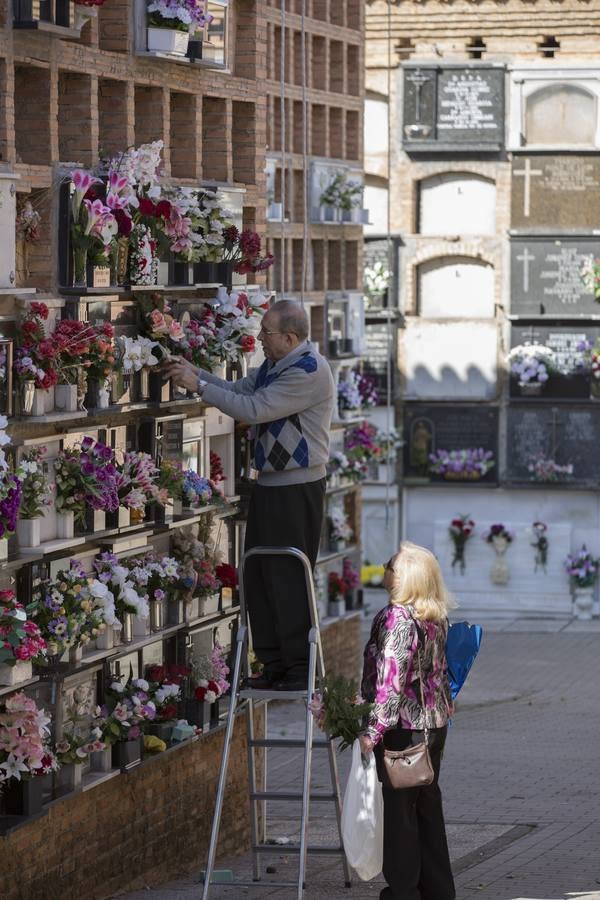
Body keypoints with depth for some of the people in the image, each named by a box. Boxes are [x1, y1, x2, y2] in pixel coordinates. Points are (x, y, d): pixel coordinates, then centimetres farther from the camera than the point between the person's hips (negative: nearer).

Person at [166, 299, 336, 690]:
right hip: (269, 486, 10)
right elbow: (237, 389, 19)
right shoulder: (275, 365, 12)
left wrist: (198, 385, -16)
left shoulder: (309, 371, -19)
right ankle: (274, 665, 18)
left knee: (288, 581, -6)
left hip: (297, 491, -10)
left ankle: (300, 669, 2)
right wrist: (195, 371, 4)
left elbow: (253, 409, -22)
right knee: (258, 578, 11)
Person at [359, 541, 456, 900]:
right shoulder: (437, 618, 6)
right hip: (435, 722, 8)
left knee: (399, 807, 1)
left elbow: (391, 680, -22)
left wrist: (373, 731, -18)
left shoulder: (397, 618, -19)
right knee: (428, 805, 15)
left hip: (404, 727, -8)